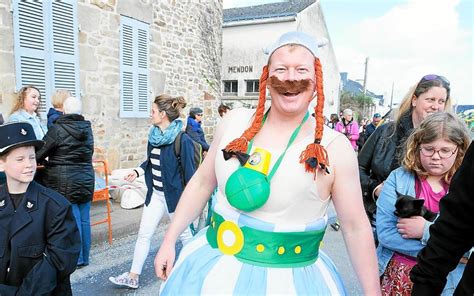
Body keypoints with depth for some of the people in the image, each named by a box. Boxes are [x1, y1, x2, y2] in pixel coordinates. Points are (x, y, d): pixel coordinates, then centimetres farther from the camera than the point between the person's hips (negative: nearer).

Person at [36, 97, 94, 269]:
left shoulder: (57, 129, -11)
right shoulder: (87, 129, 4)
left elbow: (39, 154, -5)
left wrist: (47, 163, 15)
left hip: (65, 182, -5)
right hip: (86, 179, 5)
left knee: (71, 220, 2)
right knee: (84, 219, 11)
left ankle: (76, 259, 12)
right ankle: (84, 257, 22)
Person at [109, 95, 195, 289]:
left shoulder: (182, 140, -21)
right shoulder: (154, 136, 2)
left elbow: (189, 171, -18)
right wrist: (138, 171, 1)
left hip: (174, 194, -7)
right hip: (155, 193, 7)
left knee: (184, 234, 12)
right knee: (144, 234, 12)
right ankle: (133, 277, 26)